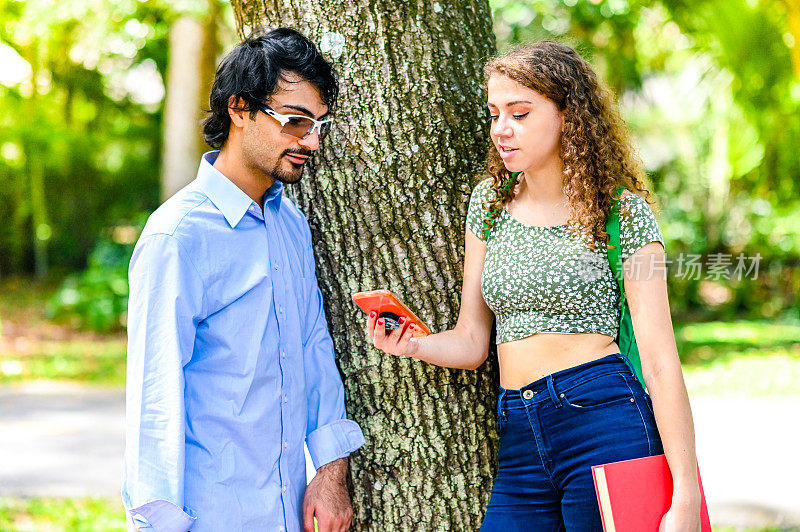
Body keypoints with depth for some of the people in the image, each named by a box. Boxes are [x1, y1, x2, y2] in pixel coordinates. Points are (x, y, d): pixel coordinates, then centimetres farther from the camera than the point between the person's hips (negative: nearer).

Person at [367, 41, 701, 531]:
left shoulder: (622, 211, -3)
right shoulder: (490, 202, 12)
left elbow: (660, 361, -8)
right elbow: (472, 342, 14)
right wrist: (412, 345, -9)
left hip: (606, 424, -5)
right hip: (519, 443, 5)